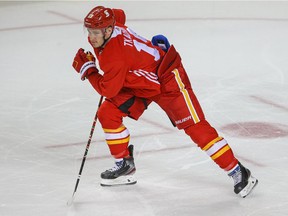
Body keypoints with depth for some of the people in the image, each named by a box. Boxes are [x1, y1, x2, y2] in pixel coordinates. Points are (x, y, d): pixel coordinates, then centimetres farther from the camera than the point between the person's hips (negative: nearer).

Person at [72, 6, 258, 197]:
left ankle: (238, 172, -6)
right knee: (107, 113, -3)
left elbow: (107, 90, -27)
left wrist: (87, 69, -19)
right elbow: (119, 14, 14)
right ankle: (125, 166, 13)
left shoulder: (114, 56, -35)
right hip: (138, 83, 10)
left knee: (195, 127, -13)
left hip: (166, 79, -10)